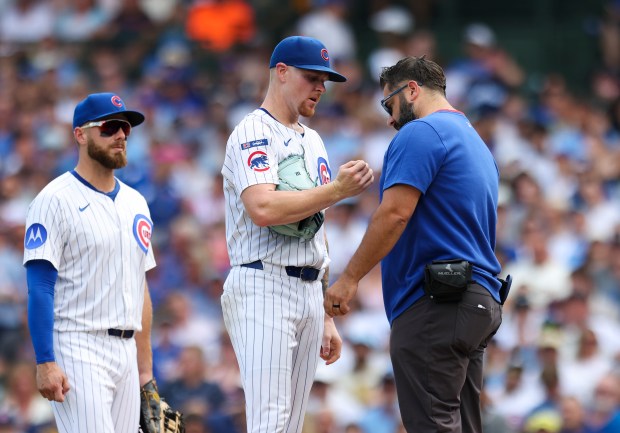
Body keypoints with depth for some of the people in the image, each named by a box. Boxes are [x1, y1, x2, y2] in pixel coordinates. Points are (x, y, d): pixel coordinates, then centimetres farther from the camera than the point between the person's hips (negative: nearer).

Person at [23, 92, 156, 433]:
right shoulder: (56, 200, -6)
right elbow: (39, 287, -12)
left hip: (126, 352, 7)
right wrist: (45, 363, -20)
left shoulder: (135, 203, 17)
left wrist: (145, 368, 17)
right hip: (78, 351, -7)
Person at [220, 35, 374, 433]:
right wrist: (336, 190, -17)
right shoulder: (254, 132, -6)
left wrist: (327, 315, 21)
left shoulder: (312, 141, 21)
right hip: (264, 286, -8)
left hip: (310, 292, 8)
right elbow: (263, 209, -23)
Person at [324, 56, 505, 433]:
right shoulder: (475, 140, 23)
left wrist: (349, 279, -12)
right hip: (480, 302, 9)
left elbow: (395, 214, -17)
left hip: (433, 303, -9)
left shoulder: (421, 133, -7)